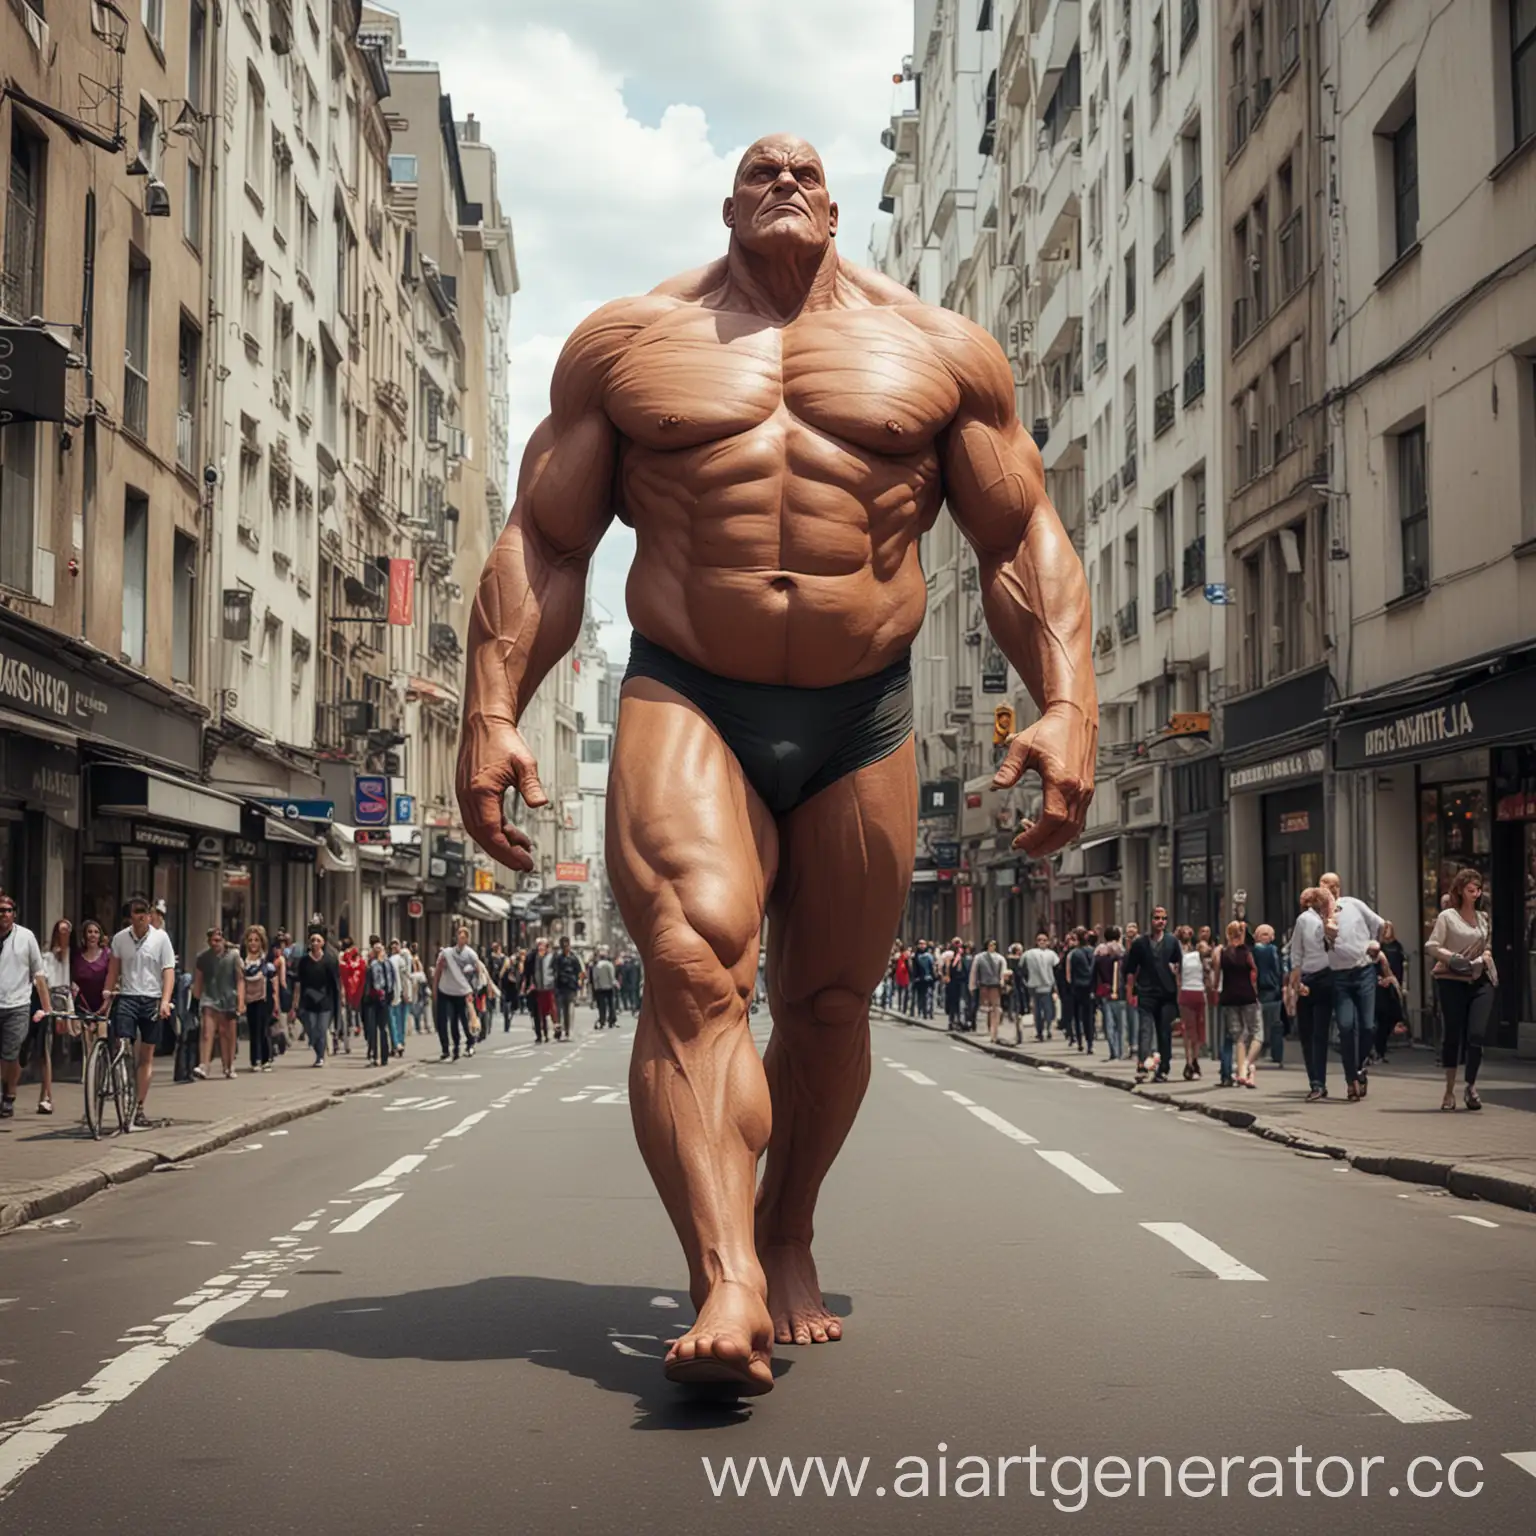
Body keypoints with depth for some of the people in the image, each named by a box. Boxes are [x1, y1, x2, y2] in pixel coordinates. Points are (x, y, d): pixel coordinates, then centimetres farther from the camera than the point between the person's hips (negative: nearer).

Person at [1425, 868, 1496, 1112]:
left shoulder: (1483, 918, 15)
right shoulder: (1447, 916, -1)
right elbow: (1431, 946, -6)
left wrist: (1487, 954, 8)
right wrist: (1452, 957, -18)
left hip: (1481, 981, 4)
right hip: (1452, 981, -4)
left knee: (1477, 1034, -9)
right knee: (1453, 1034, 1)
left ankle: (1471, 1085, 10)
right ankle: (1450, 1090, 12)